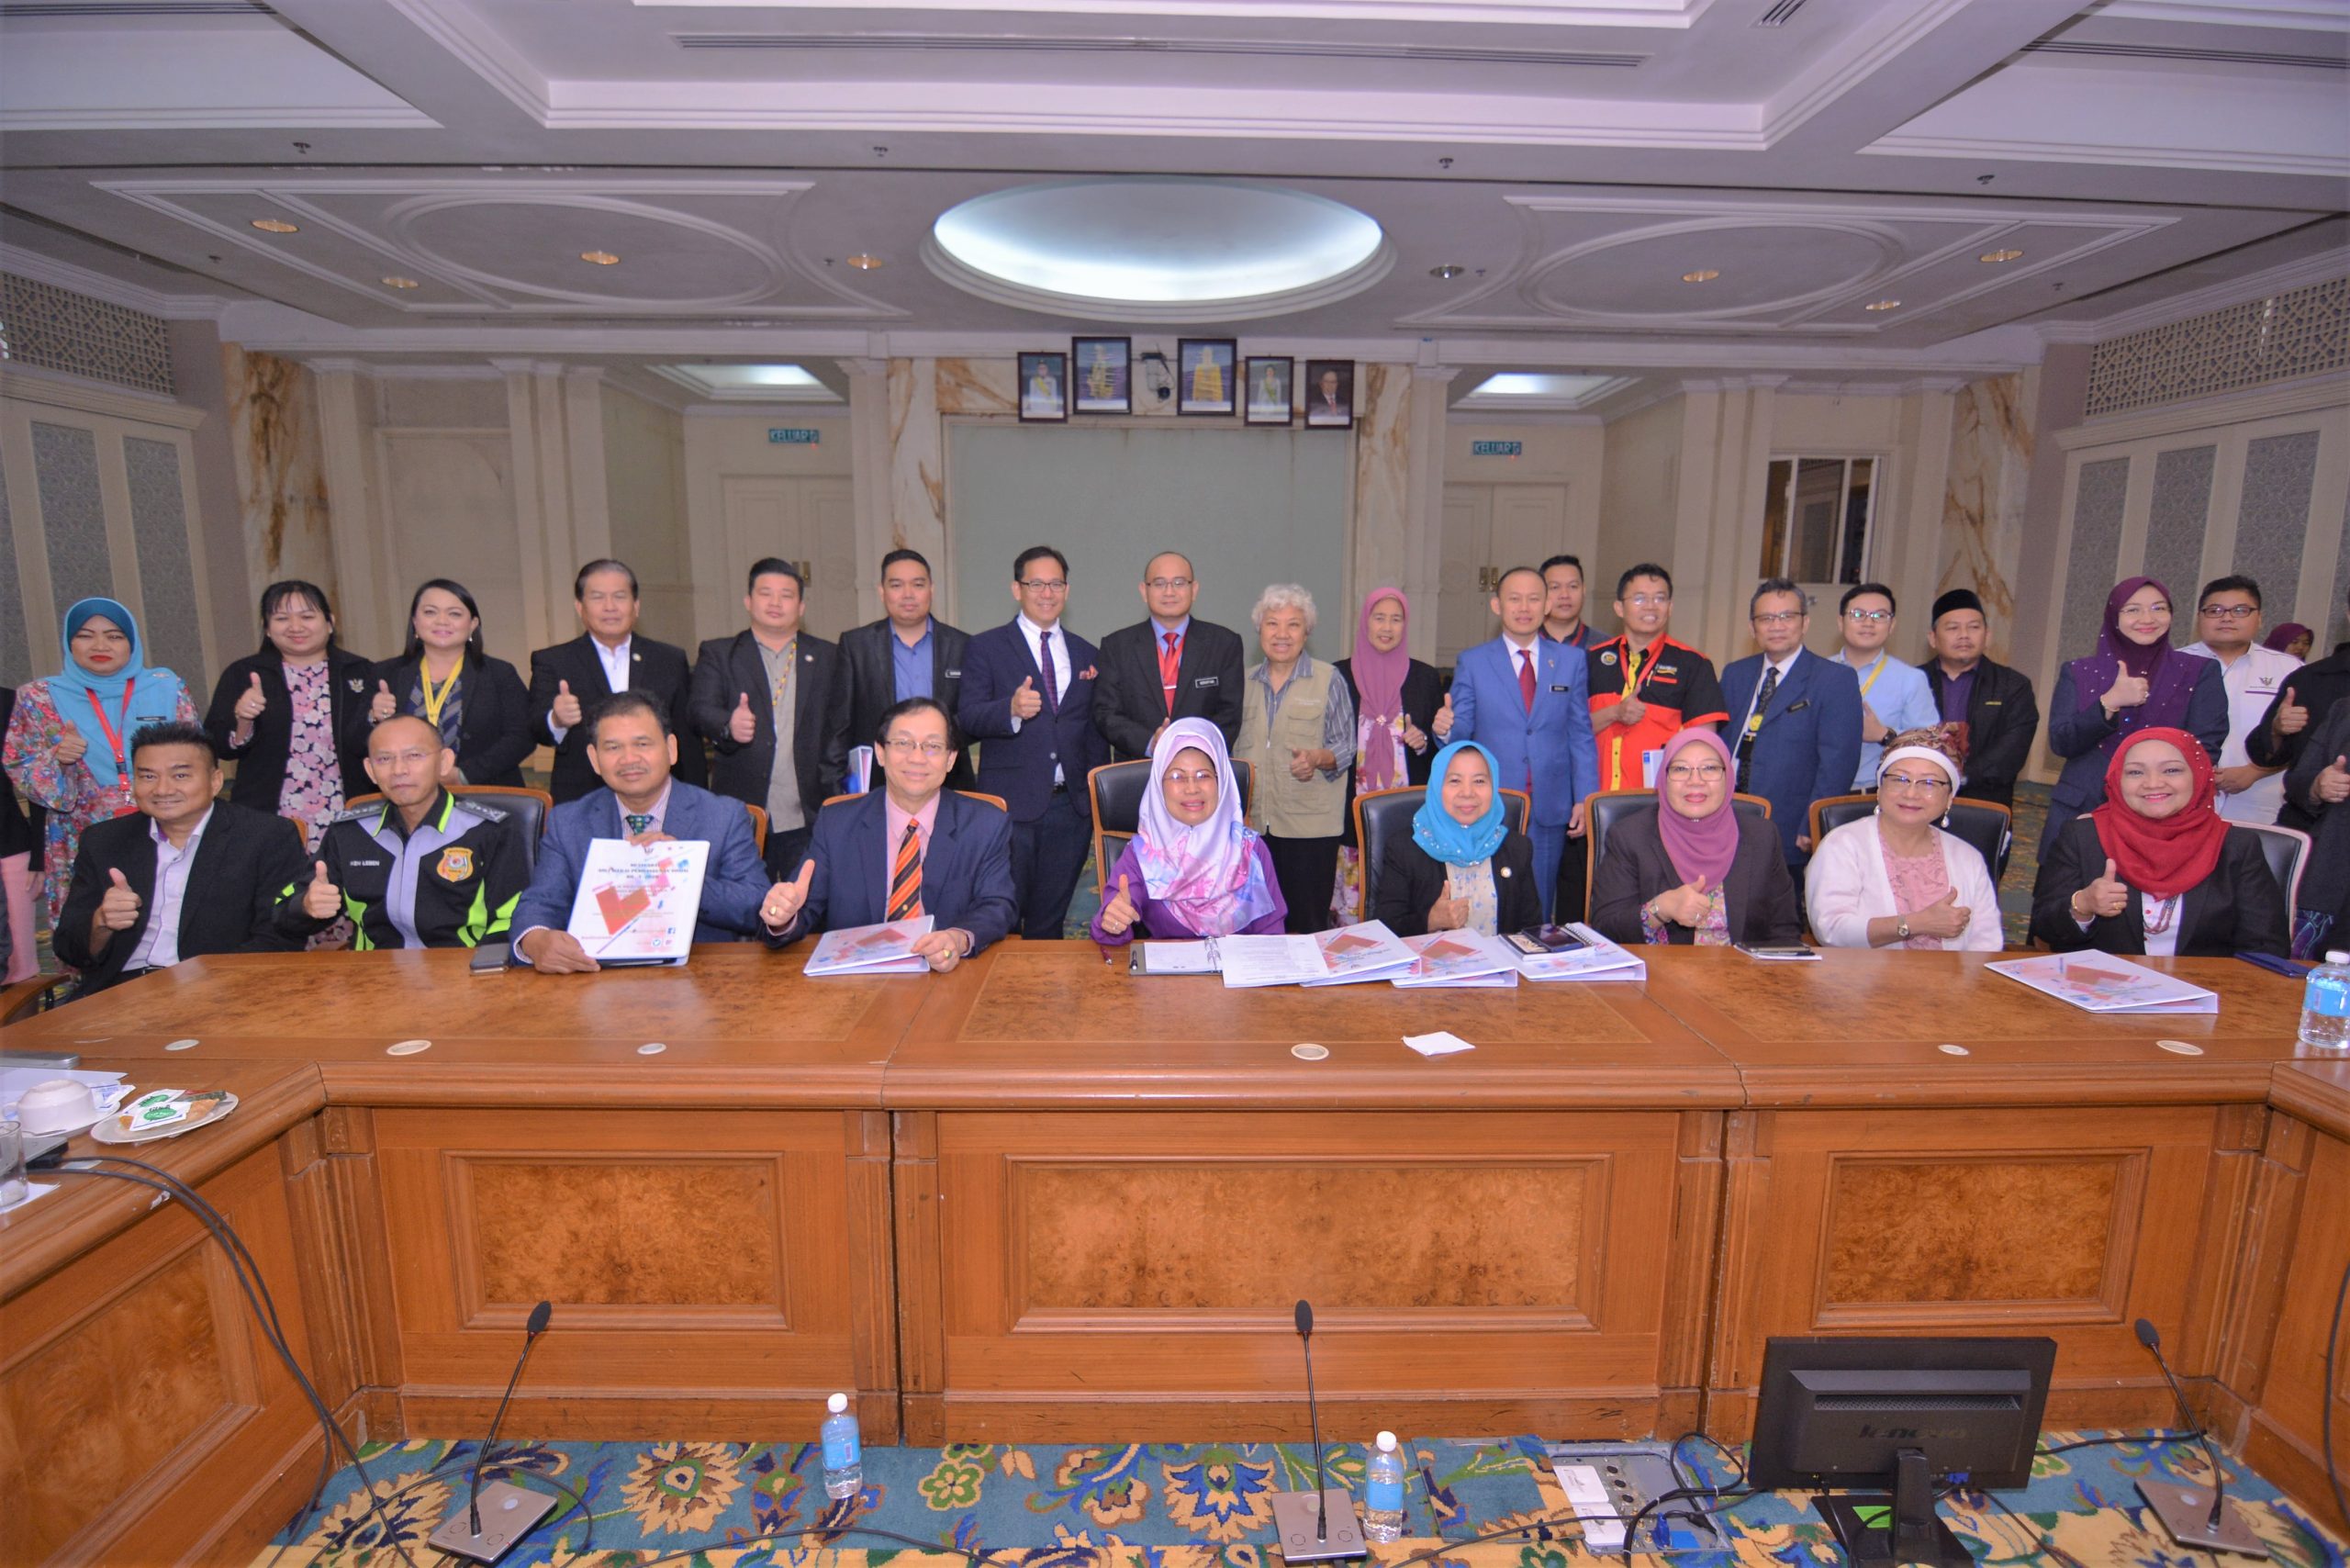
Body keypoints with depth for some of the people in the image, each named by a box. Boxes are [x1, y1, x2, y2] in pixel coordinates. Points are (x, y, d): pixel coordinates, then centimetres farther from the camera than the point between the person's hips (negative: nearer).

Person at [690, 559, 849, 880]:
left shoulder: (827, 657, 13)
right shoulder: (717, 654, 10)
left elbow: (842, 727, 11)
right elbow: (702, 711, -3)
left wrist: (830, 780, 1)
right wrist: (728, 726, -25)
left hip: (810, 819, 1)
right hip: (742, 815, 0)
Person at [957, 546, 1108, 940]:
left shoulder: (1086, 654, 14)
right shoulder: (986, 648, 3)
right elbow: (967, 719, -8)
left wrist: (1098, 803, 13)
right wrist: (1012, 710, -28)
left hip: (1071, 805, 3)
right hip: (1010, 804, -3)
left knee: (1049, 922, 11)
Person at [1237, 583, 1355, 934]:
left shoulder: (1328, 680, 1)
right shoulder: (1246, 682, 12)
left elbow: (1346, 746, 0)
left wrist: (1317, 758, -20)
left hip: (1310, 822, -3)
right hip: (1255, 821, 4)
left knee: (1308, 923, -1)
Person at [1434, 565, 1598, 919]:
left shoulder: (1571, 661, 8)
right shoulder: (1472, 662, 3)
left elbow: (1581, 734, 7)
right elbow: (1460, 732, 0)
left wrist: (1585, 799, 1)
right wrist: (1445, 729, -24)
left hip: (1550, 810, 1)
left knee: (1538, 913, 9)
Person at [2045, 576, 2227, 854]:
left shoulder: (2200, 672, 5)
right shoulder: (2077, 673, 6)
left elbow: (2205, 749, -2)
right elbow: (2060, 743, -4)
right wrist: (2108, 703, -18)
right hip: (2079, 812, 1)